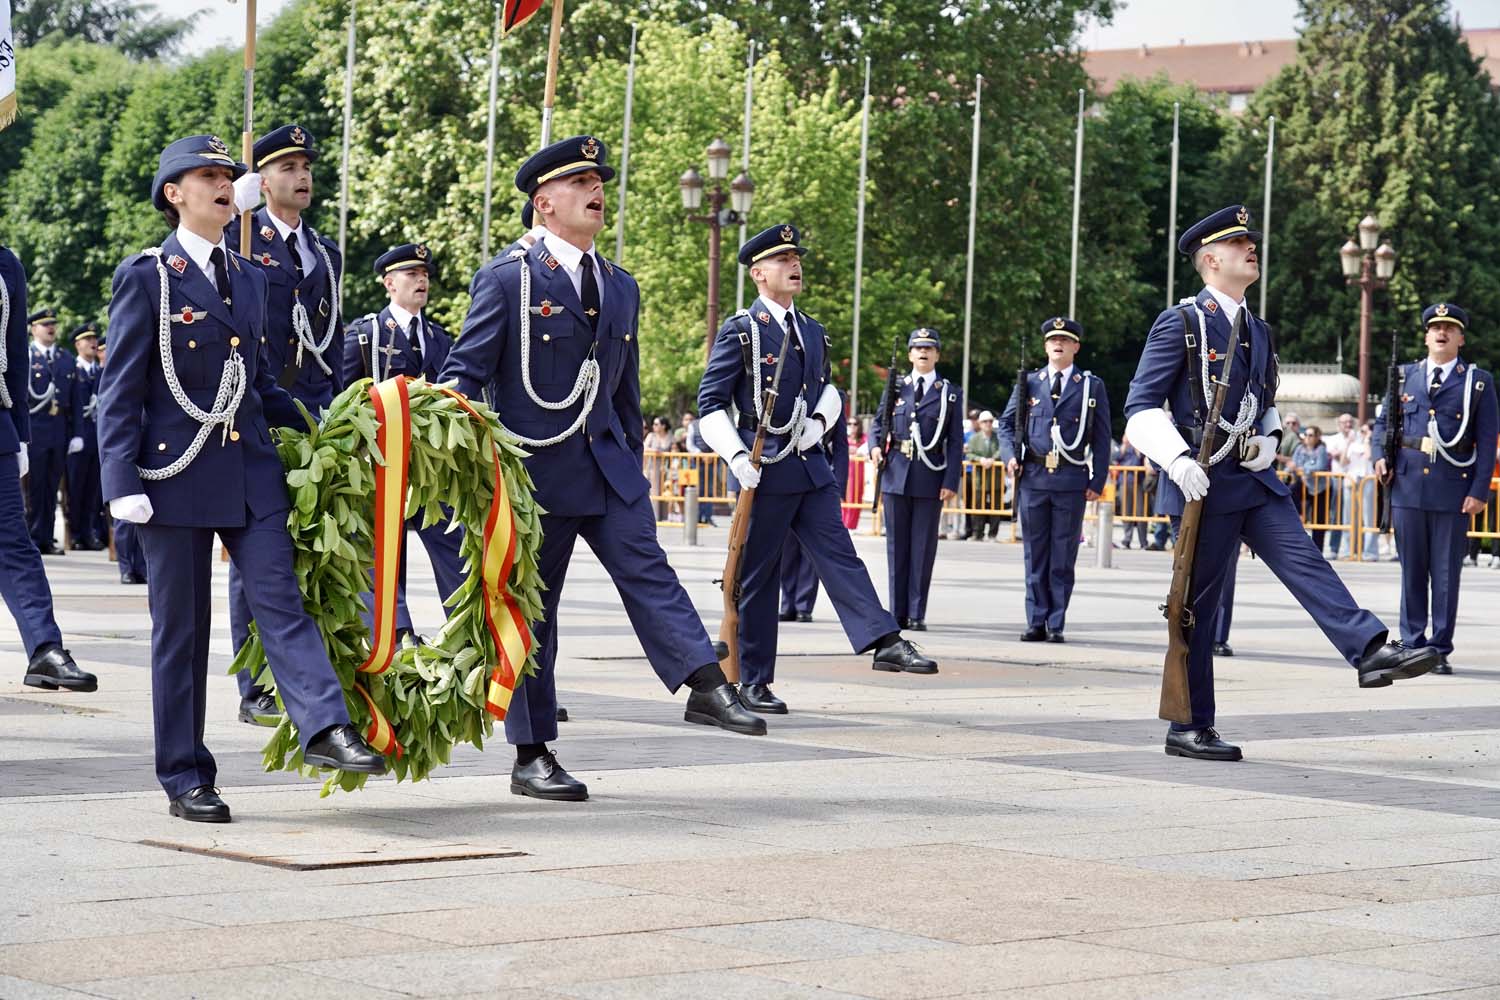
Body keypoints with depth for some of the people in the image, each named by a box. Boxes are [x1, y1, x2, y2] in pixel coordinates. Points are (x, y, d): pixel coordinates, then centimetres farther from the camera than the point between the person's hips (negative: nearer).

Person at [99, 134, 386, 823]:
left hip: (251, 469, 4)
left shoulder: (248, 278, 15)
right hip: (176, 474, -4)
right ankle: (185, 779, 8)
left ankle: (325, 728, -23)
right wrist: (123, 483, -13)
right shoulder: (145, 277, -2)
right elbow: (120, 390, -6)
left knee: (280, 598, -10)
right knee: (181, 629, 2)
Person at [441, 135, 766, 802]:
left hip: (607, 466, 5)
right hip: (533, 469, -5)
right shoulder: (506, 280, -5)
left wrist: (631, 465, 19)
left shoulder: (620, 287, 14)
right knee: (530, 607, 1)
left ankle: (707, 688, -24)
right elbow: (464, 375, -7)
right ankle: (531, 757, 6)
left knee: (647, 570, -13)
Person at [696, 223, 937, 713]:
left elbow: (828, 389, 26)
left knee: (838, 554, -3)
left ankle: (885, 643, -12)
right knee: (758, 575, 1)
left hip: (811, 465, 6)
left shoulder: (813, 331, 14)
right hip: (765, 467, -6)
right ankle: (752, 682, 7)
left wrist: (820, 420, 4)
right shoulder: (740, 331, -6)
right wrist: (736, 456, -19)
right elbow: (710, 403, -7)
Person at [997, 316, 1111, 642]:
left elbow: (1101, 438, 6)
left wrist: (1097, 481, -1)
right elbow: (1006, 423, 16)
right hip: (1033, 478, 2)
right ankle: (1036, 623, 9)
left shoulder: (1092, 386, 7)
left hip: (1071, 481, -2)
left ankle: (1056, 624, 6)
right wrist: (1010, 455, -2)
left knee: (1063, 557, 1)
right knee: (1035, 555, 5)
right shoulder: (1029, 383, 11)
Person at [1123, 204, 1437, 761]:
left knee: (1304, 563, -12)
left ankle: (1372, 654, -28)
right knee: (1198, 603, -1)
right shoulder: (1180, 324, -6)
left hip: (1256, 481, 6)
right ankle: (1189, 729, 5)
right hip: (1205, 483, -6)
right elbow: (1141, 406, -9)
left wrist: (1268, 441, 5)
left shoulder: (1257, 330, 16)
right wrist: (1178, 461, -23)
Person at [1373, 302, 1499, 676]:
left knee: (1446, 574, 1)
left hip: (1453, 491, -2)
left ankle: (1440, 649, 6)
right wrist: (1381, 455, 1)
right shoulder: (1405, 376, 12)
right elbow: (1384, 421, 20)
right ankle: (1413, 644, 13)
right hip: (1407, 488, 2)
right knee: (1412, 571, 7)